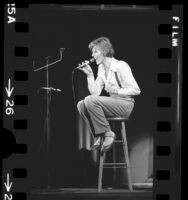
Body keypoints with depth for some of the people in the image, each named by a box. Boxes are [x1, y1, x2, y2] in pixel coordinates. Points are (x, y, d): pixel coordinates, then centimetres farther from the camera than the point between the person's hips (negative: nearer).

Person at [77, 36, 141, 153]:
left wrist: (117, 91, -22)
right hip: (113, 103, 8)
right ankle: (98, 136, -4)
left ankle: (108, 134, -17)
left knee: (90, 101, -25)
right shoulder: (101, 68, 11)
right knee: (81, 105, -7)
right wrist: (90, 74, -2)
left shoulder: (120, 66, -13)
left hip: (125, 105, -8)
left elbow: (136, 90, -15)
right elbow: (95, 92, 5)